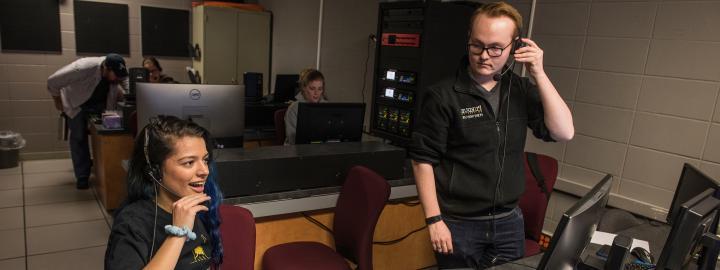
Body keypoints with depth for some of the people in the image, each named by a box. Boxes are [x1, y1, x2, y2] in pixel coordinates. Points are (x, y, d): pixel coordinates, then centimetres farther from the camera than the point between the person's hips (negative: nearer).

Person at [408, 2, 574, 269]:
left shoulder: (522, 90, 2)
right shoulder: (442, 95, -13)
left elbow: (564, 132, -7)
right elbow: (423, 160, -11)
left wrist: (539, 74, -12)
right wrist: (434, 220, -13)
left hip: (509, 221, 5)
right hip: (458, 224, -4)